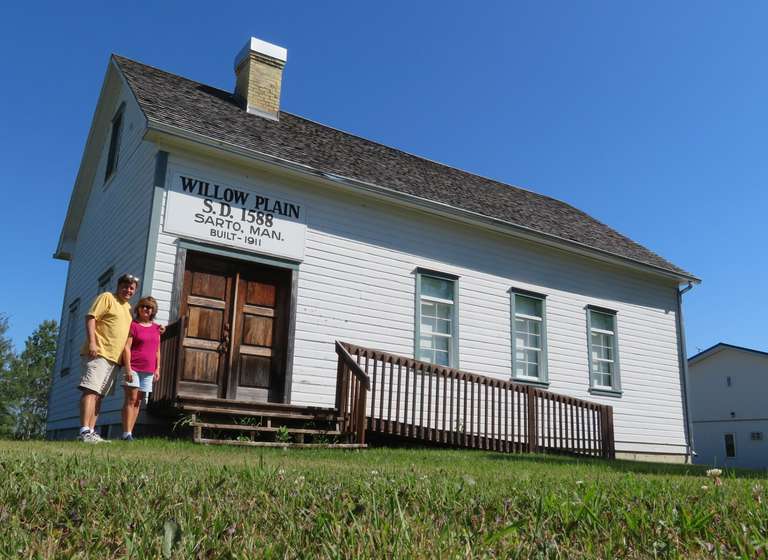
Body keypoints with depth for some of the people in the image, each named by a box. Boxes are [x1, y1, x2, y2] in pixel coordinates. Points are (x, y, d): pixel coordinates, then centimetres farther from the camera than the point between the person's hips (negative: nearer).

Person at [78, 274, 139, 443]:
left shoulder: (128, 307, 24)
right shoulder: (107, 297, 0)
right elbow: (90, 318, -9)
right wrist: (92, 342, -21)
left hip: (114, 357, 8)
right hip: (98, 353, -8)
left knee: (99, 395, 6)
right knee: (91, 390, -15)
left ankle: (91, 432, 7)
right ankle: (85, 431, -21)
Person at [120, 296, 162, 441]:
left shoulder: (156, 327, 14)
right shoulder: (133, 325, -1)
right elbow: (126, 347, -8)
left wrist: (157, 368, 8)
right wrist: (128, 368, -15)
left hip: (148, 370, 5)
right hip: (133, 368, -5)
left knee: (138, 402, 6)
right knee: (131, 399, -8)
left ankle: (130, 432, 9)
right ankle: (126, 434, -8)